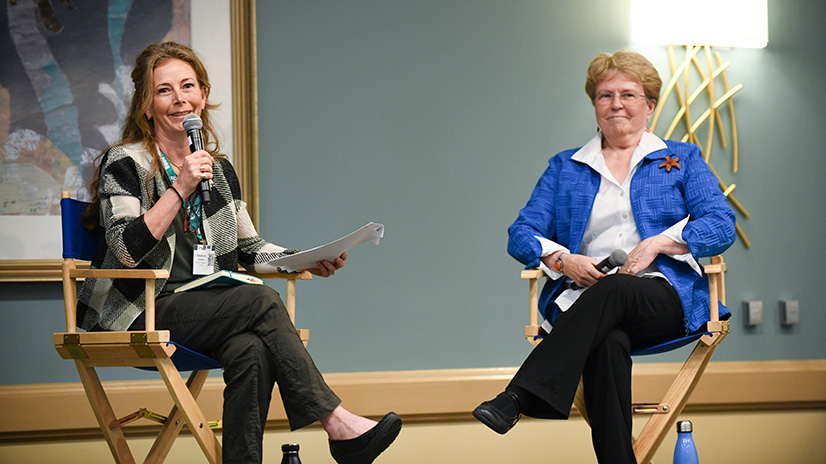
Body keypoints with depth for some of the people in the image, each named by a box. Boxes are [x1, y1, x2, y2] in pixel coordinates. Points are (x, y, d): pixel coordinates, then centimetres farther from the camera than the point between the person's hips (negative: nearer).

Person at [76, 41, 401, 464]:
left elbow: (249, 248, 22)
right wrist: (180, 189, -18)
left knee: (252, 349, -30)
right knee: (261, 300, -25)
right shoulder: (125, 164, -1)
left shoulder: (219, 170, 17)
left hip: (203, 311, 5)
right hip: (138, 316, -5)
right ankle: (337, 425, -23)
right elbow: (127, 250, -14)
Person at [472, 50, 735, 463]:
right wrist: (564, 260, -7)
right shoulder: (564, 168, 24)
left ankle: (518, 398, -50)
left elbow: (721, 226, 5)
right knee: (608, 343, -37)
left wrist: (656, 243, -11)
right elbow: (522, 233, 14)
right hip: (583, 298, 1)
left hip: (663, 298, -1)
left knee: (613, 291, -38)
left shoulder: (682, 160, 20)